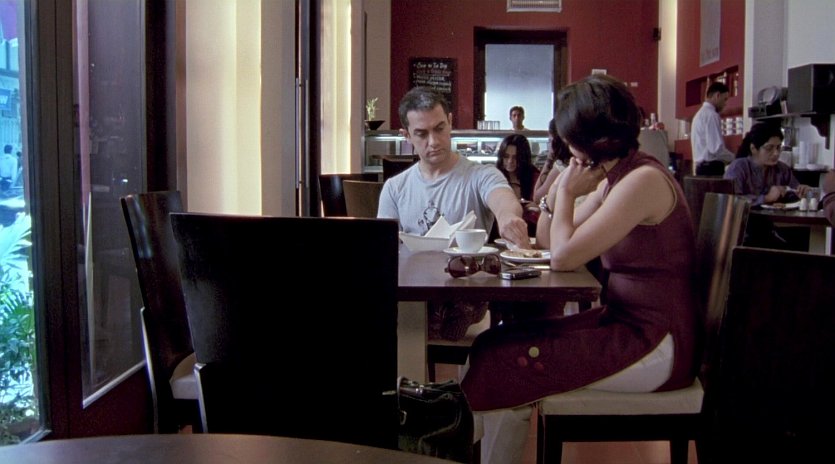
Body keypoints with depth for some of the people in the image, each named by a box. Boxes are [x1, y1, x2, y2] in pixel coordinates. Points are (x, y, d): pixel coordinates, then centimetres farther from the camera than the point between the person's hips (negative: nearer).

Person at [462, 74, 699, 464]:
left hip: (656, 344, -9)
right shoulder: (615, 178, 11)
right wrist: (561, 188, -1)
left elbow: (563, 257, -21)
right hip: (626, 322, 9)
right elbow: (550, 242, 15)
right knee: (496, 343, -2)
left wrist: (567, 190, -7)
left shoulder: (644, 180, -18)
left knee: (502, 364, -16)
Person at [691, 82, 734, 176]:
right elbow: (716, 148, -19)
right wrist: (735, 158, -6)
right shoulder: (711, 114, -11)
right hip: (712, 168, -10)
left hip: (702, 167, 10)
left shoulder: (700, 114, 19)